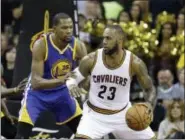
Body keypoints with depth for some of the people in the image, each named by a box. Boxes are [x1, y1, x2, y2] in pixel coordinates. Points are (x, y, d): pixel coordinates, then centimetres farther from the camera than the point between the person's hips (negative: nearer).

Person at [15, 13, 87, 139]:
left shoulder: (78, 46, -18)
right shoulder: (41, 45, -29)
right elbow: (35, 82, -33)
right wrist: (60, 80, -50)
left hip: (62, 92, 4)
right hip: (38, 93, -4)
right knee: (22, 135, -17)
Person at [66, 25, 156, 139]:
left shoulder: (134, 63, -16)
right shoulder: (91, 60, -17)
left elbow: (150, 88, -5)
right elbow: (73, 77, -3)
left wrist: (149, 104, -27)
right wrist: (71, 84, -28)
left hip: (122, 114, 2)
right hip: (95, 114, -2)